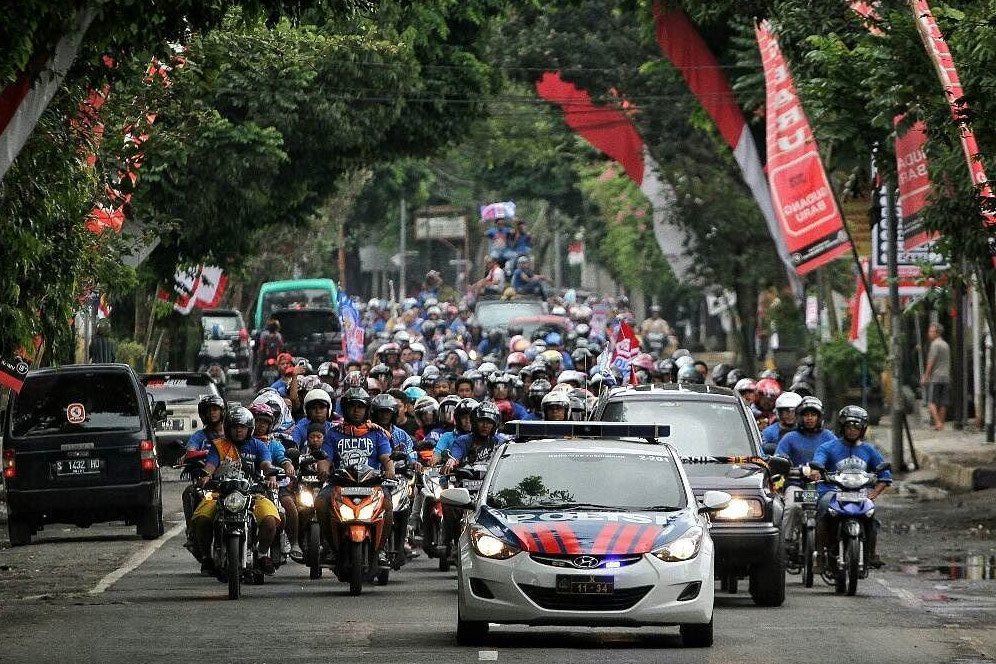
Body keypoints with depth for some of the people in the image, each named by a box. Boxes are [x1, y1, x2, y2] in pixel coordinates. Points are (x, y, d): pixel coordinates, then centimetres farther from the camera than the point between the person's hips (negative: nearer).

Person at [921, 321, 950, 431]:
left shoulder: (935, 344, -9)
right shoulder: (946, 345, 17)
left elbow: (931, 362, -13)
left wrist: (925, 376, -9)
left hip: (935, 377, -8)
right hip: (946, 377, 8)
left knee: (931, 402, -8)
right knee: (943, 403, 6)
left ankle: (937, 422, -21)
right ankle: (941, 424, 5)